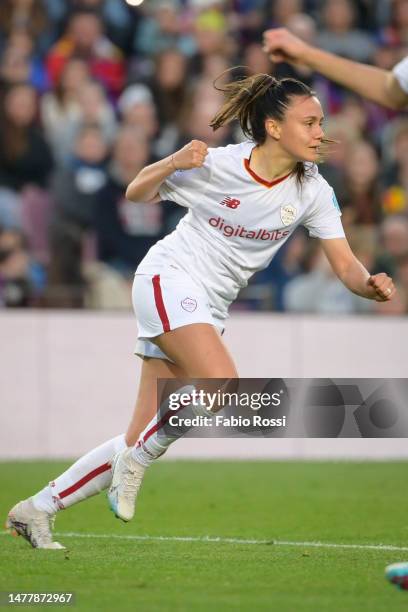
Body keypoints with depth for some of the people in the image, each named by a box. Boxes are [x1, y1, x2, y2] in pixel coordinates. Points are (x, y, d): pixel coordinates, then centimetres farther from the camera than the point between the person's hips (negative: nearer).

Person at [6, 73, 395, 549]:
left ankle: (36, 509, 12)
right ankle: (137, 461, -8)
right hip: (169, 280, -5)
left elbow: (346, 266, -6)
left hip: (210, 307, 5)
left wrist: (370, 284, -29)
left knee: (139, 445, 0)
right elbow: (137, 193, 0)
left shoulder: (313, 192, -4)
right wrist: (171, 165, -21)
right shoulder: (218, 164, -13)